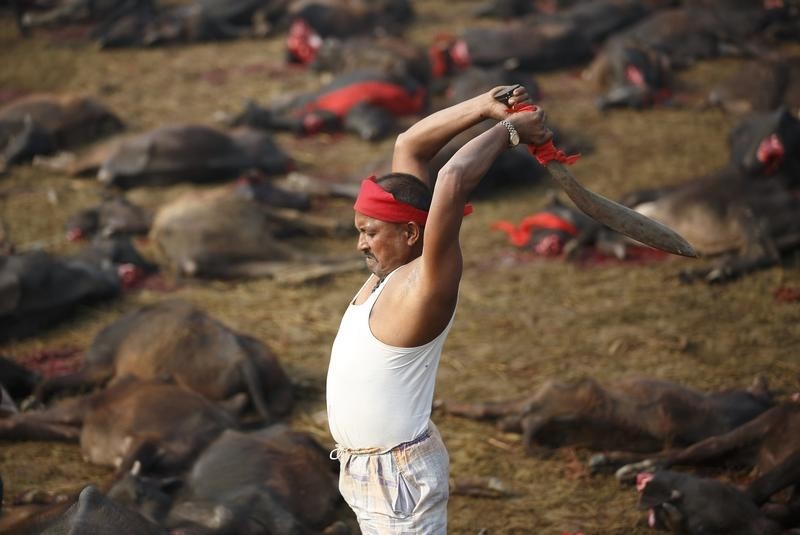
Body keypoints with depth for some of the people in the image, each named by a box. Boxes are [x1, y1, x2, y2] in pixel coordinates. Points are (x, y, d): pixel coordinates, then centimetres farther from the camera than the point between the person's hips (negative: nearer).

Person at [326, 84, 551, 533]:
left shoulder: (427, 281, -21)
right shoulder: (394, 268, 2)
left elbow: (452, 182, -35)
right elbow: (408, 148, 5)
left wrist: (508, 131, -23)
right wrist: (488, 108, 0)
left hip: (398, 477, -9)